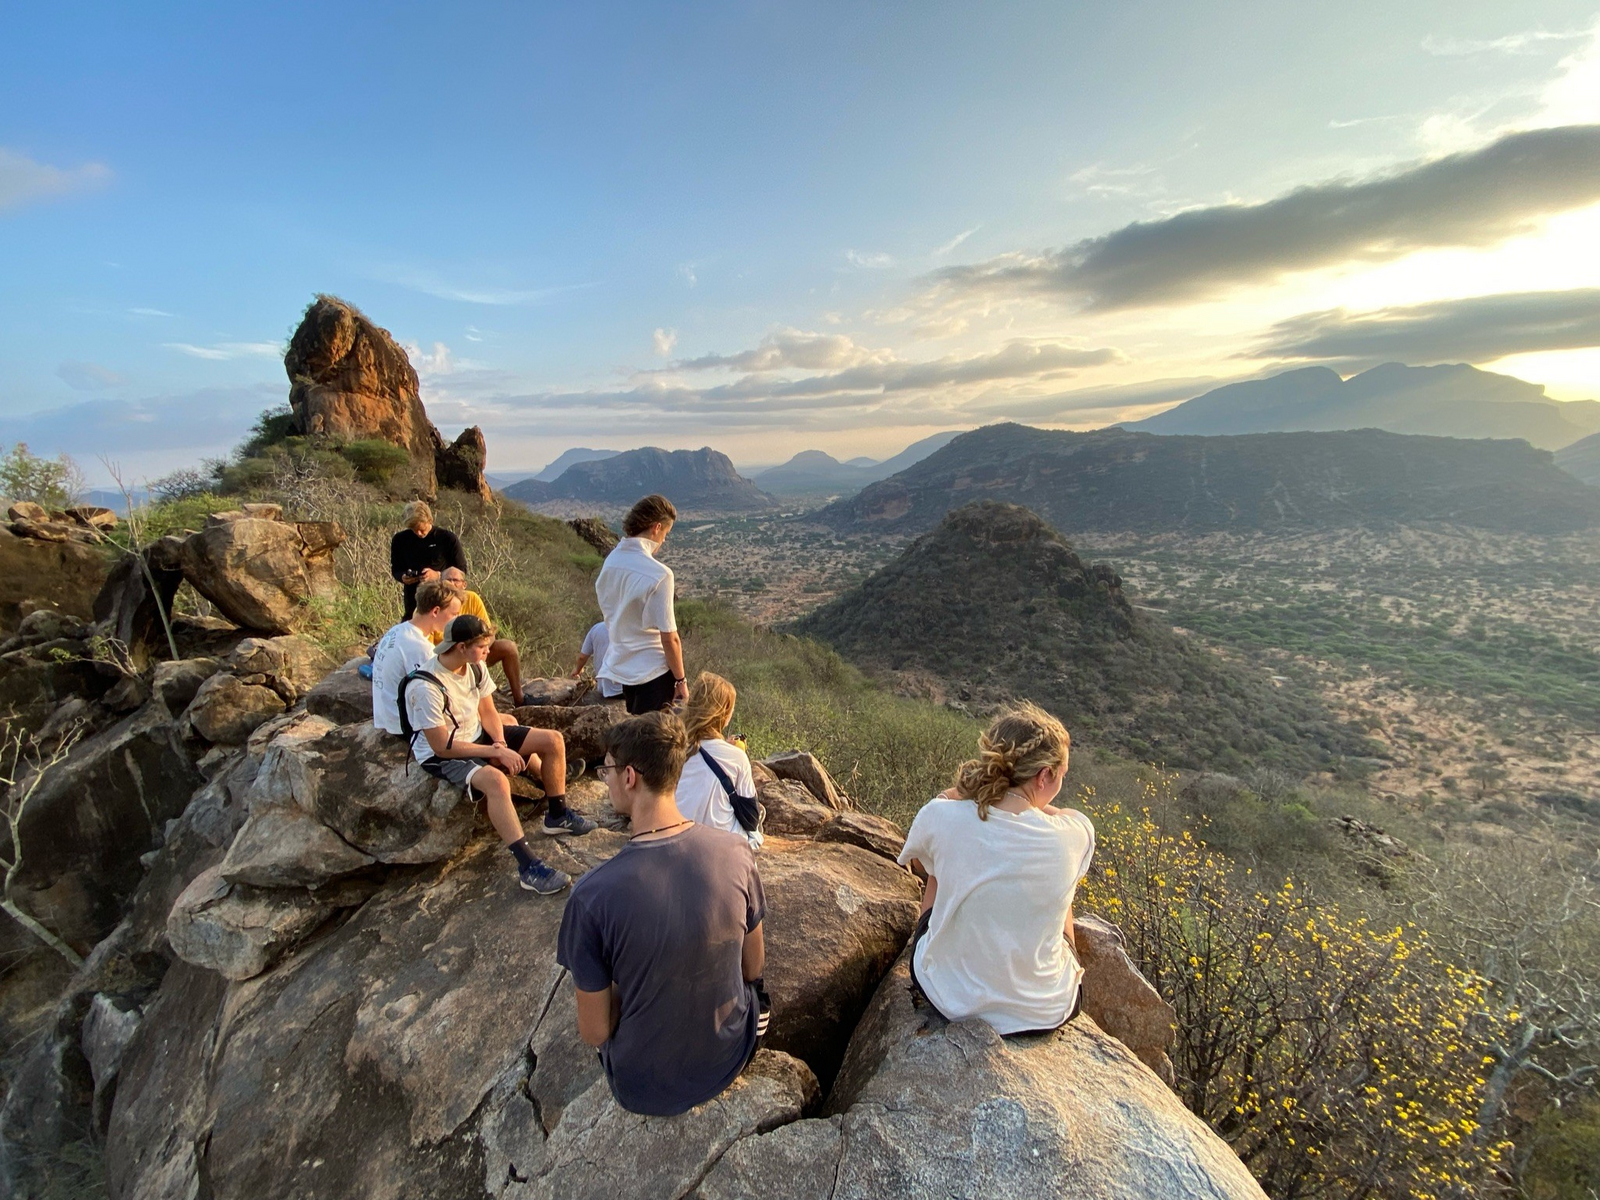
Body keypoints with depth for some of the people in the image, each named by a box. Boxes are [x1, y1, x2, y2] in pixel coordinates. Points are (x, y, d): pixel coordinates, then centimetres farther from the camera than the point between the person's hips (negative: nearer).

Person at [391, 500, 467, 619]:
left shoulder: (448, 539, -6)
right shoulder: (400, 540, 3)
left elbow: (461, 570, -1)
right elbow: (395, 570, 15)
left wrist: (438, 575, -17)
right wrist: (402, 577, -9)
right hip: (413, 602, 3)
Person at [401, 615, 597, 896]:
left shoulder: (475, 667, -7)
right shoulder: (425, 686, -29)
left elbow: (488, 711, 3)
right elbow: (442, 746, -26)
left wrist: (501, 744, -15)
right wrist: (496, 752, -25)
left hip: (478, 736, 8)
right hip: (442, 756, -8)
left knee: (552, 740, -5)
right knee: (496, 780, -38)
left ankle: (558, 816, 13)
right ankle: (529, 867, -33)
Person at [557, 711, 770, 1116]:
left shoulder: (593, 893, -31)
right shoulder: (736, 852, -22)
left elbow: (595, 1032, -17)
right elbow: (753, 965, -5)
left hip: (644, 1085, -1)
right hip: (729, 1057, 2)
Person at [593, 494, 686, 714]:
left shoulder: (610, 562, -1)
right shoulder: (659, 575, -22)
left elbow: (611, 616, 9)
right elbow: (669, 639, -19)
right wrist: (680, 680, -7)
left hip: (621, 666, 7)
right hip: (652, 670, -7)